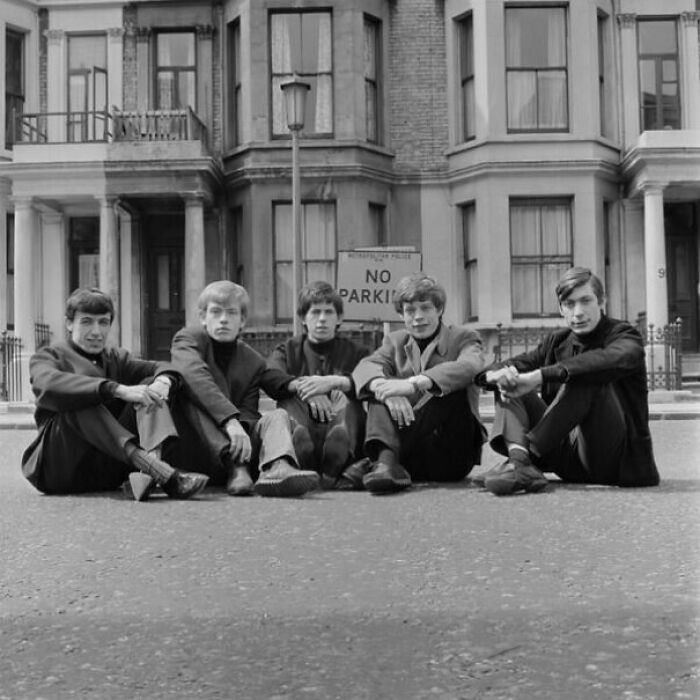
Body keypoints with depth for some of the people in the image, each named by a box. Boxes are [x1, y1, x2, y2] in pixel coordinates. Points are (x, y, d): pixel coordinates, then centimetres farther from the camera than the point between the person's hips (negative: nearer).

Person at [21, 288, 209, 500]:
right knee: (79, 401, -29)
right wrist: (118, 390, -32)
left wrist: (163, 381, -22)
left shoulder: (116, 358, 21)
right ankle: (165, 475, -46)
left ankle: (152, 462, -39)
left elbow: (160, 367, 5)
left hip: (109, 471, 4)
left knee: (150, 385, -8)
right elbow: (47, 385, -20)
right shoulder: (47, 357, 5)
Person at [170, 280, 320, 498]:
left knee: (277, 415, -17)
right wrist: (230, 421, -37)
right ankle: (235, 466, -41)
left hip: (235, 439, 4)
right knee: (190, 396, -26)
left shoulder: (253, 361, 14)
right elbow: (195, 377, -22)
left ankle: (277, 468, -50)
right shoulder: (187, 338, -1)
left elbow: (247, 415, 5)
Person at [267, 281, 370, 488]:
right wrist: (302, 385, -21)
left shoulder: (355, 352, 19)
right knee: (289, 401, -24)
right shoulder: (287, 350, 21)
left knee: (349, 403, -29)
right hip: (304, 431, 1)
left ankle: (333, 468, -41)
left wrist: (333, 382, -21)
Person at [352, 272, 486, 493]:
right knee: (379, 382, -14)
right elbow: (365, 367, -7)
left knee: (451, 386, -25)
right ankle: (387, 460, -39)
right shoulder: (395, 341, 16)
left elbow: (469, 368, -21)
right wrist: (383, 385, -31)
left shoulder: (463, 338, 5)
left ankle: (384, 458, -31)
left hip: (450, 460, -3)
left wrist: (413, 384, -36)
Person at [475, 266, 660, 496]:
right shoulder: (557, 341, 11)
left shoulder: (625, 336, -6)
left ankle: (531, 454, -29)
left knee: (587, 378, -28)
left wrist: (539, 376, -38)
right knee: (508, 385, -4)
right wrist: (497, 374, -23)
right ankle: (520, 461, -31)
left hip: (615, 459, -6)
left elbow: (610, 360, -31)